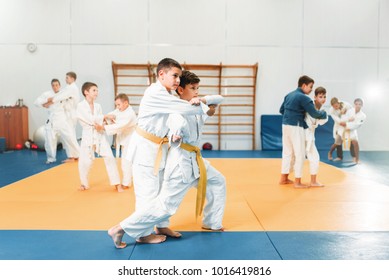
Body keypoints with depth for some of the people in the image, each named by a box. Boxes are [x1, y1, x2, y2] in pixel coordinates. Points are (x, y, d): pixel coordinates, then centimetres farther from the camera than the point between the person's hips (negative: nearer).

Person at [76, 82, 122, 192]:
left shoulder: (98, 106, 8)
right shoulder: (81, 106, -7)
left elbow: (100, 121, 6)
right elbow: (90, 119, -18)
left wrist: (100, 125, -16)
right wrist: (105, 117, -14)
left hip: (100, 135, 4)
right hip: (88, 136, -4)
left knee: (109, 158, -3)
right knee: (85, 161, 0)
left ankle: (116, 183, 6)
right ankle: (84, 184, 26)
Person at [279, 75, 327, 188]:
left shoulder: (289, 95, 13)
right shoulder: (304, 98, -12)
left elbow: (281, 110, 21)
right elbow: (314, 114, -12)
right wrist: (324, 113, 7)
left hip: (285, 125, 9)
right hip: (296, 127, -9)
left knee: (287, 152, 17)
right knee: (300, 154, -1)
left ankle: (284, 178, 24)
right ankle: (297, 182, 3)